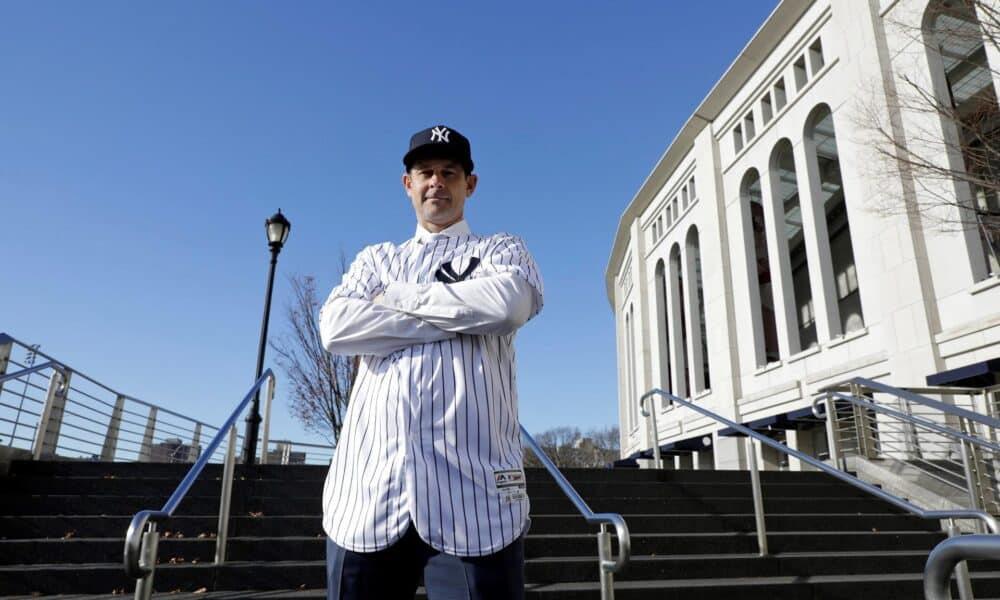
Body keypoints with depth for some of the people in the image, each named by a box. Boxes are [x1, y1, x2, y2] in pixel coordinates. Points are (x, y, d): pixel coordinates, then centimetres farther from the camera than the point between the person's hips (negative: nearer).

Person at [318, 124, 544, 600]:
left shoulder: (500, 249, 15)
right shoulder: (374, 258, 21)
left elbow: (509, 302, -11)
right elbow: (336, 328, 0)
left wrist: (395, 296, -1)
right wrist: (464, 315, -4)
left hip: (473, 489, -2)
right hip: (367, 489, 3)